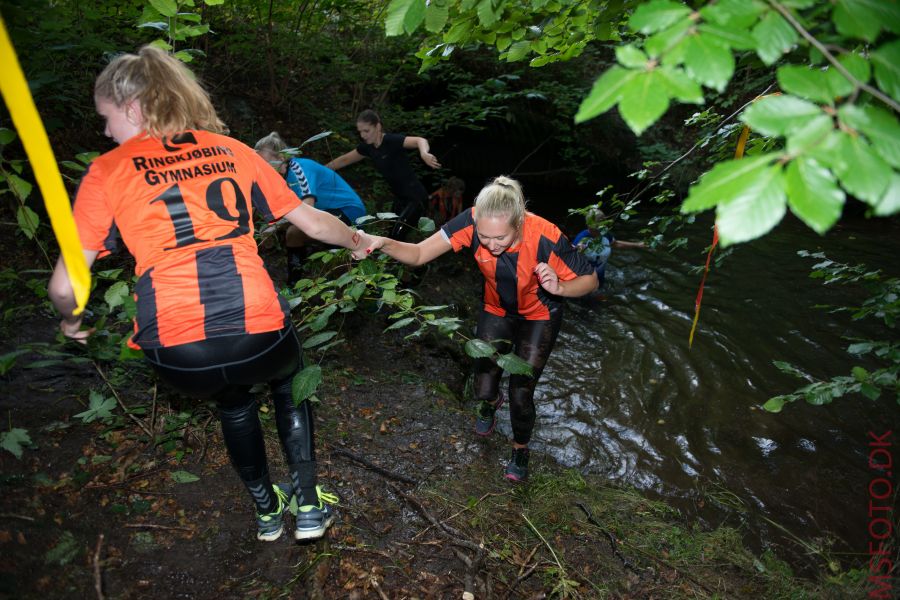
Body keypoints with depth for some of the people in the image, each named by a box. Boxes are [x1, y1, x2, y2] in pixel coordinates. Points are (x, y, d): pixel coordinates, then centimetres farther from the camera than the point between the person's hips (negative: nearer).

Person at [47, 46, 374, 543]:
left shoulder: (107, 171, 8)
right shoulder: (231, 150, 13)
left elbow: (65, 286, 4)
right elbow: (313, 222, 16)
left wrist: (71, 321, 26)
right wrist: (357, 240, 35)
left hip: (177, 354, 0)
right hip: (259, 332, 1)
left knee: (233, 398, 35)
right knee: (287, 380, 36)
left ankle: (266, 509, 48)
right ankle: (309, 506, 34)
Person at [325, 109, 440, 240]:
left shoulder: (392, 140, -20)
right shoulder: (368, 147, 3)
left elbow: (420, 140, -36)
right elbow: (344, 160, 16)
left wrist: (424, 154, -58)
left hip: (415, 198, -8)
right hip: (400, 198, 9)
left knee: (395, 238, -16)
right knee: (391, 236, 14)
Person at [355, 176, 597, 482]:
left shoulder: (546, 238, -36)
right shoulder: (472, 222, -31)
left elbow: (589, 279, -20)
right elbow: (418, 254, -30)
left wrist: (559, 288, -41)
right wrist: (383, 244, -50)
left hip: (540, 316, -2)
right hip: (497, 310, 3)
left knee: (520, 396, -3)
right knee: (483, 389, 4)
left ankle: (520, 448, 31)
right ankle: (491, 403, 46)